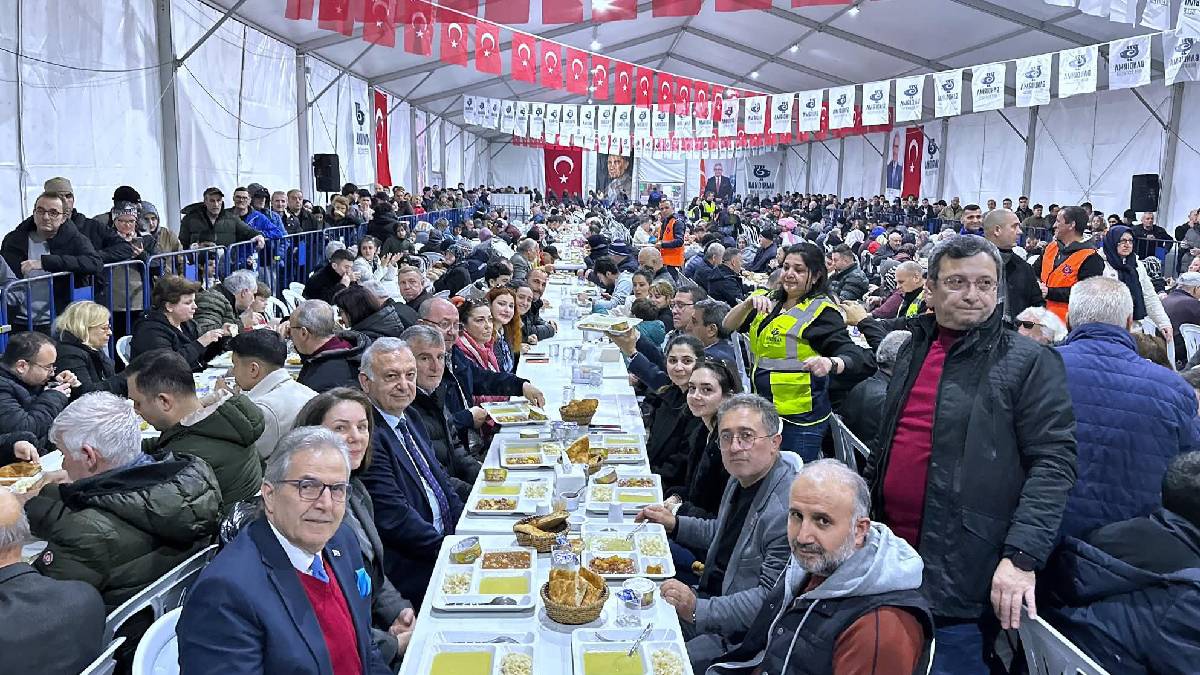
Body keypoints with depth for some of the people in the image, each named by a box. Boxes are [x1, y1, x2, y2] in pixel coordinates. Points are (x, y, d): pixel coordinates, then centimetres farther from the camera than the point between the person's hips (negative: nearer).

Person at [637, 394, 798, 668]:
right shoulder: (742, 478, 5)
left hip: (740, 634, -9)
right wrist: (675, 524, 10)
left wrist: (699, 610, -32)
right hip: (710, 598, 9)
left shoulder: (788, 507, -27)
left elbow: (772, 597, -28)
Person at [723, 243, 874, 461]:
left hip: (801, 417, -6)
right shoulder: (770, 302, 11)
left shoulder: (821, 311, -9)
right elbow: (729, 325, 4)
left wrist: (830, 363, -40)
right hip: (765, 410, 6)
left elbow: (853, 356, -18)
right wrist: (749, 302, -14)